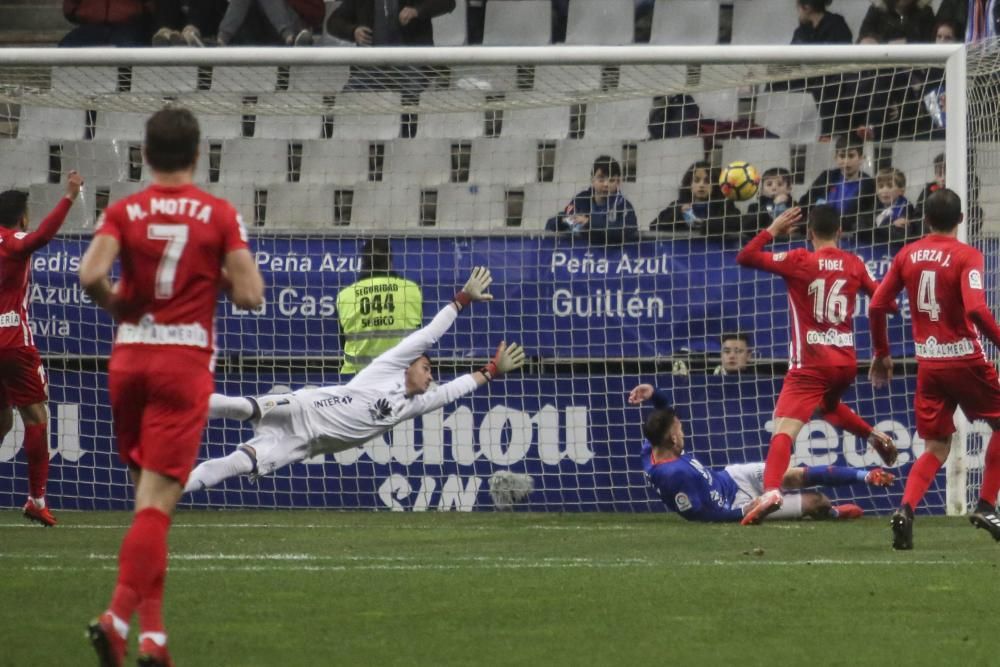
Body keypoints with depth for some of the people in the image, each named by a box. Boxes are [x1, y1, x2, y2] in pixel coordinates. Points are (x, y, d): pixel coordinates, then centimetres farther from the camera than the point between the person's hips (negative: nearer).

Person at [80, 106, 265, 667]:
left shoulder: (124, 212, 1)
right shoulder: (220, 214, -2)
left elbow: (91, 275, -15)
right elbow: (249, 295, -8)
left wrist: (116, 304, 5)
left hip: (129, 357, 3)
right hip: (185, 361, -3)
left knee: (147, 491, 15)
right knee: (158, 500, -7)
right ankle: (119, 615, -23)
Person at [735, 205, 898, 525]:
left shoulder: (800, 261, -7)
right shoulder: (854, 264, 5)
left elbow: (745, 257, -8)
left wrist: (773, 229, 3)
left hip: (811, 363, -5)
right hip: (846, 361, 5)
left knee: (784, 427, -18)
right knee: (828, 405, 39)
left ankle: (771, 490, -38)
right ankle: (875, 437, 29)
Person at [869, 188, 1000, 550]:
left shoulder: (907, 255, 4)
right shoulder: (967, 256, -10)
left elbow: (876, 306, 5)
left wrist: (881, 353, 18)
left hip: (927, 364, 5)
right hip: (965, 358, -4)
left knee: (936, 449, 10)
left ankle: (906, 509, -14)